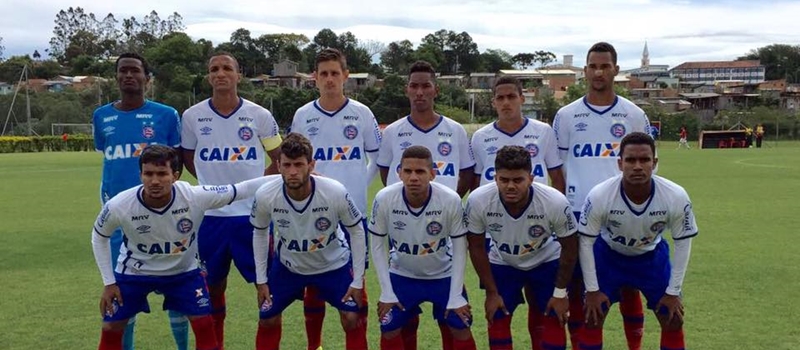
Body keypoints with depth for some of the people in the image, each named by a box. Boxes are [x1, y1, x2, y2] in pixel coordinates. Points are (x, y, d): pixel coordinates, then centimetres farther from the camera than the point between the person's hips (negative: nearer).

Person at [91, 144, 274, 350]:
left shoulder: (194, 196, -33)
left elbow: (243, 189, -23)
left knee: (204, 325, -2)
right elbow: (99, 237, -7)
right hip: (133, 272, 0)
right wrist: (108, 282, -7)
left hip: (182, 271, 0)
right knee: (111, 330, 4)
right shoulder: (118, 206, -30)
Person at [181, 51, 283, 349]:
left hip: (253, 213, -1)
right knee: (214, 285, 12)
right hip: (211, 214, 1)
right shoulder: (193, 116, 0)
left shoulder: (259, 116, -3)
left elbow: (279, 159, 9)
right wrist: (214, 181, 7)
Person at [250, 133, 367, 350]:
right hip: (287, 265, 2)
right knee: (267, 320, 5)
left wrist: (357, 280, -13)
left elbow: (356, 231, -15)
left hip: (334, 263, -1)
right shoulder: (265, 196, -27)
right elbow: (260, 233, -4)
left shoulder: (336, 193, -33)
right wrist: (261, 279, -2)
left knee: (351, 319, -7)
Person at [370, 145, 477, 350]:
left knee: (460, 331, -1)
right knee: (389, 331, -2)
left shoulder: (451, 200, -28)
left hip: (443, 275, 0)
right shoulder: (384, 199, -26)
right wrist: (387, 292, -11)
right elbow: (377, 246, -12)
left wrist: (456, 296, -14)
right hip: (401, 275, 1)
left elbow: (460, 248, -15)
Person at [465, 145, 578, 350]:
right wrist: (492, 292, -8)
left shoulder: (555, 202, -35)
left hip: (546, 262, -1)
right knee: (497, 322, 0)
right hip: (502, 264, 1)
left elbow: (569, 247, -15)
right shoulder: (478, 201, -32)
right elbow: (476, 247, -14)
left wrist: (560, 292, -8)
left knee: (554, 323, -3)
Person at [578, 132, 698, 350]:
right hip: (608, 254, -1)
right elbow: (586, 242, -18)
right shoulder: (599, 196, -33)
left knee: (673, 321, 1)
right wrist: (592, 289, -14)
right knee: (592, 318, -5)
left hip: (653, 256, 2)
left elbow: (683, 242, -12)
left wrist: (673, 291, -10)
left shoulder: (676, 197, -29)